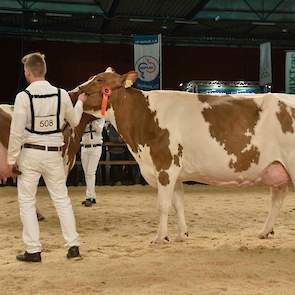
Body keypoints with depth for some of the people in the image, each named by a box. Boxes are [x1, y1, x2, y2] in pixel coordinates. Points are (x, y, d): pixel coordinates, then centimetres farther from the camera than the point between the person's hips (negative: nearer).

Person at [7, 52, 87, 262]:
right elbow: (74, 121, 12)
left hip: (30, 153, -3)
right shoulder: (62, 94, -4)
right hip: (54, 154, 3)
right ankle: (73, 246, 13)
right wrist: (80, 102, 30)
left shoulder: (23, 97, -13)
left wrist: (12, 159, -1)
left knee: (27, 201, 8)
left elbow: (17, 132, -12)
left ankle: (33, 250, 10)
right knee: (62, 199, 12)